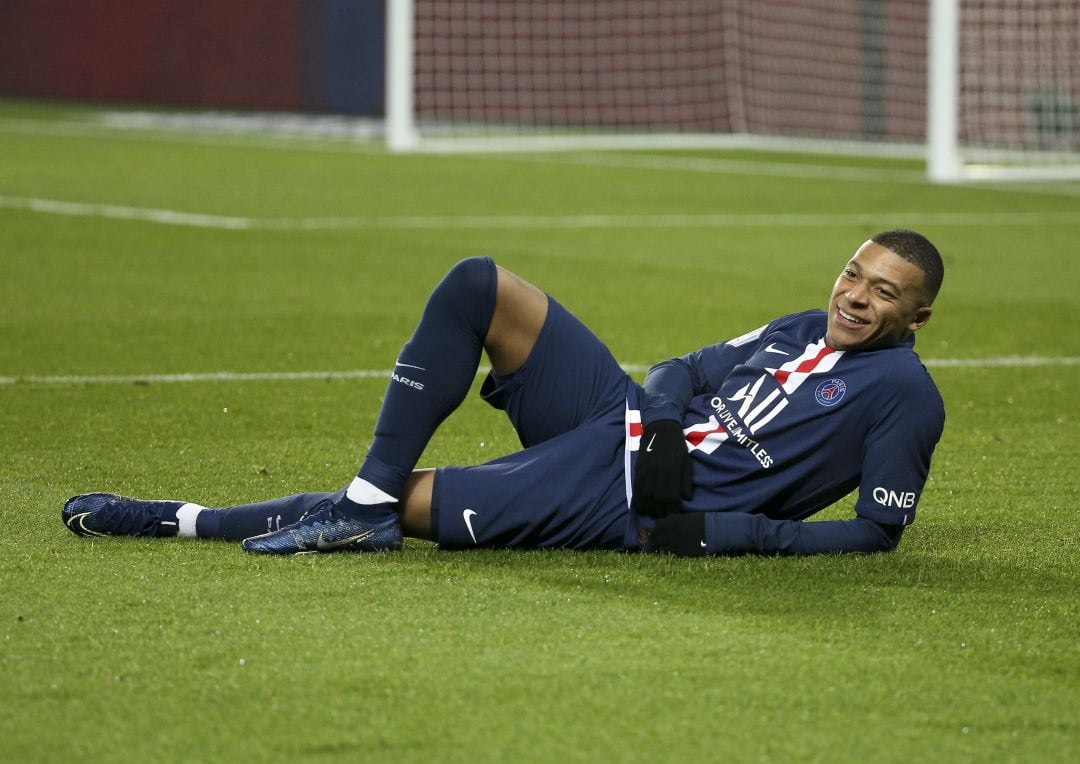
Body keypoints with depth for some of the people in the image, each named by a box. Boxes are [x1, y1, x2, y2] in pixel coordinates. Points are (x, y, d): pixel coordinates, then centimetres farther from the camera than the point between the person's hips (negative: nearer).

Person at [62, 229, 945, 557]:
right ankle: (366, 501, -7)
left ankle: (182, 522, -5)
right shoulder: (805, 330, 15)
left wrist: (730, 534, -19)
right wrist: (663, 431, -4)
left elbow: (879, 530, -11)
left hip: (627, 509, -8)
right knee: (477, 285, -8)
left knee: (404, 504, -16)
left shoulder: (904, 394, -7)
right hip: (627, 420, 8)